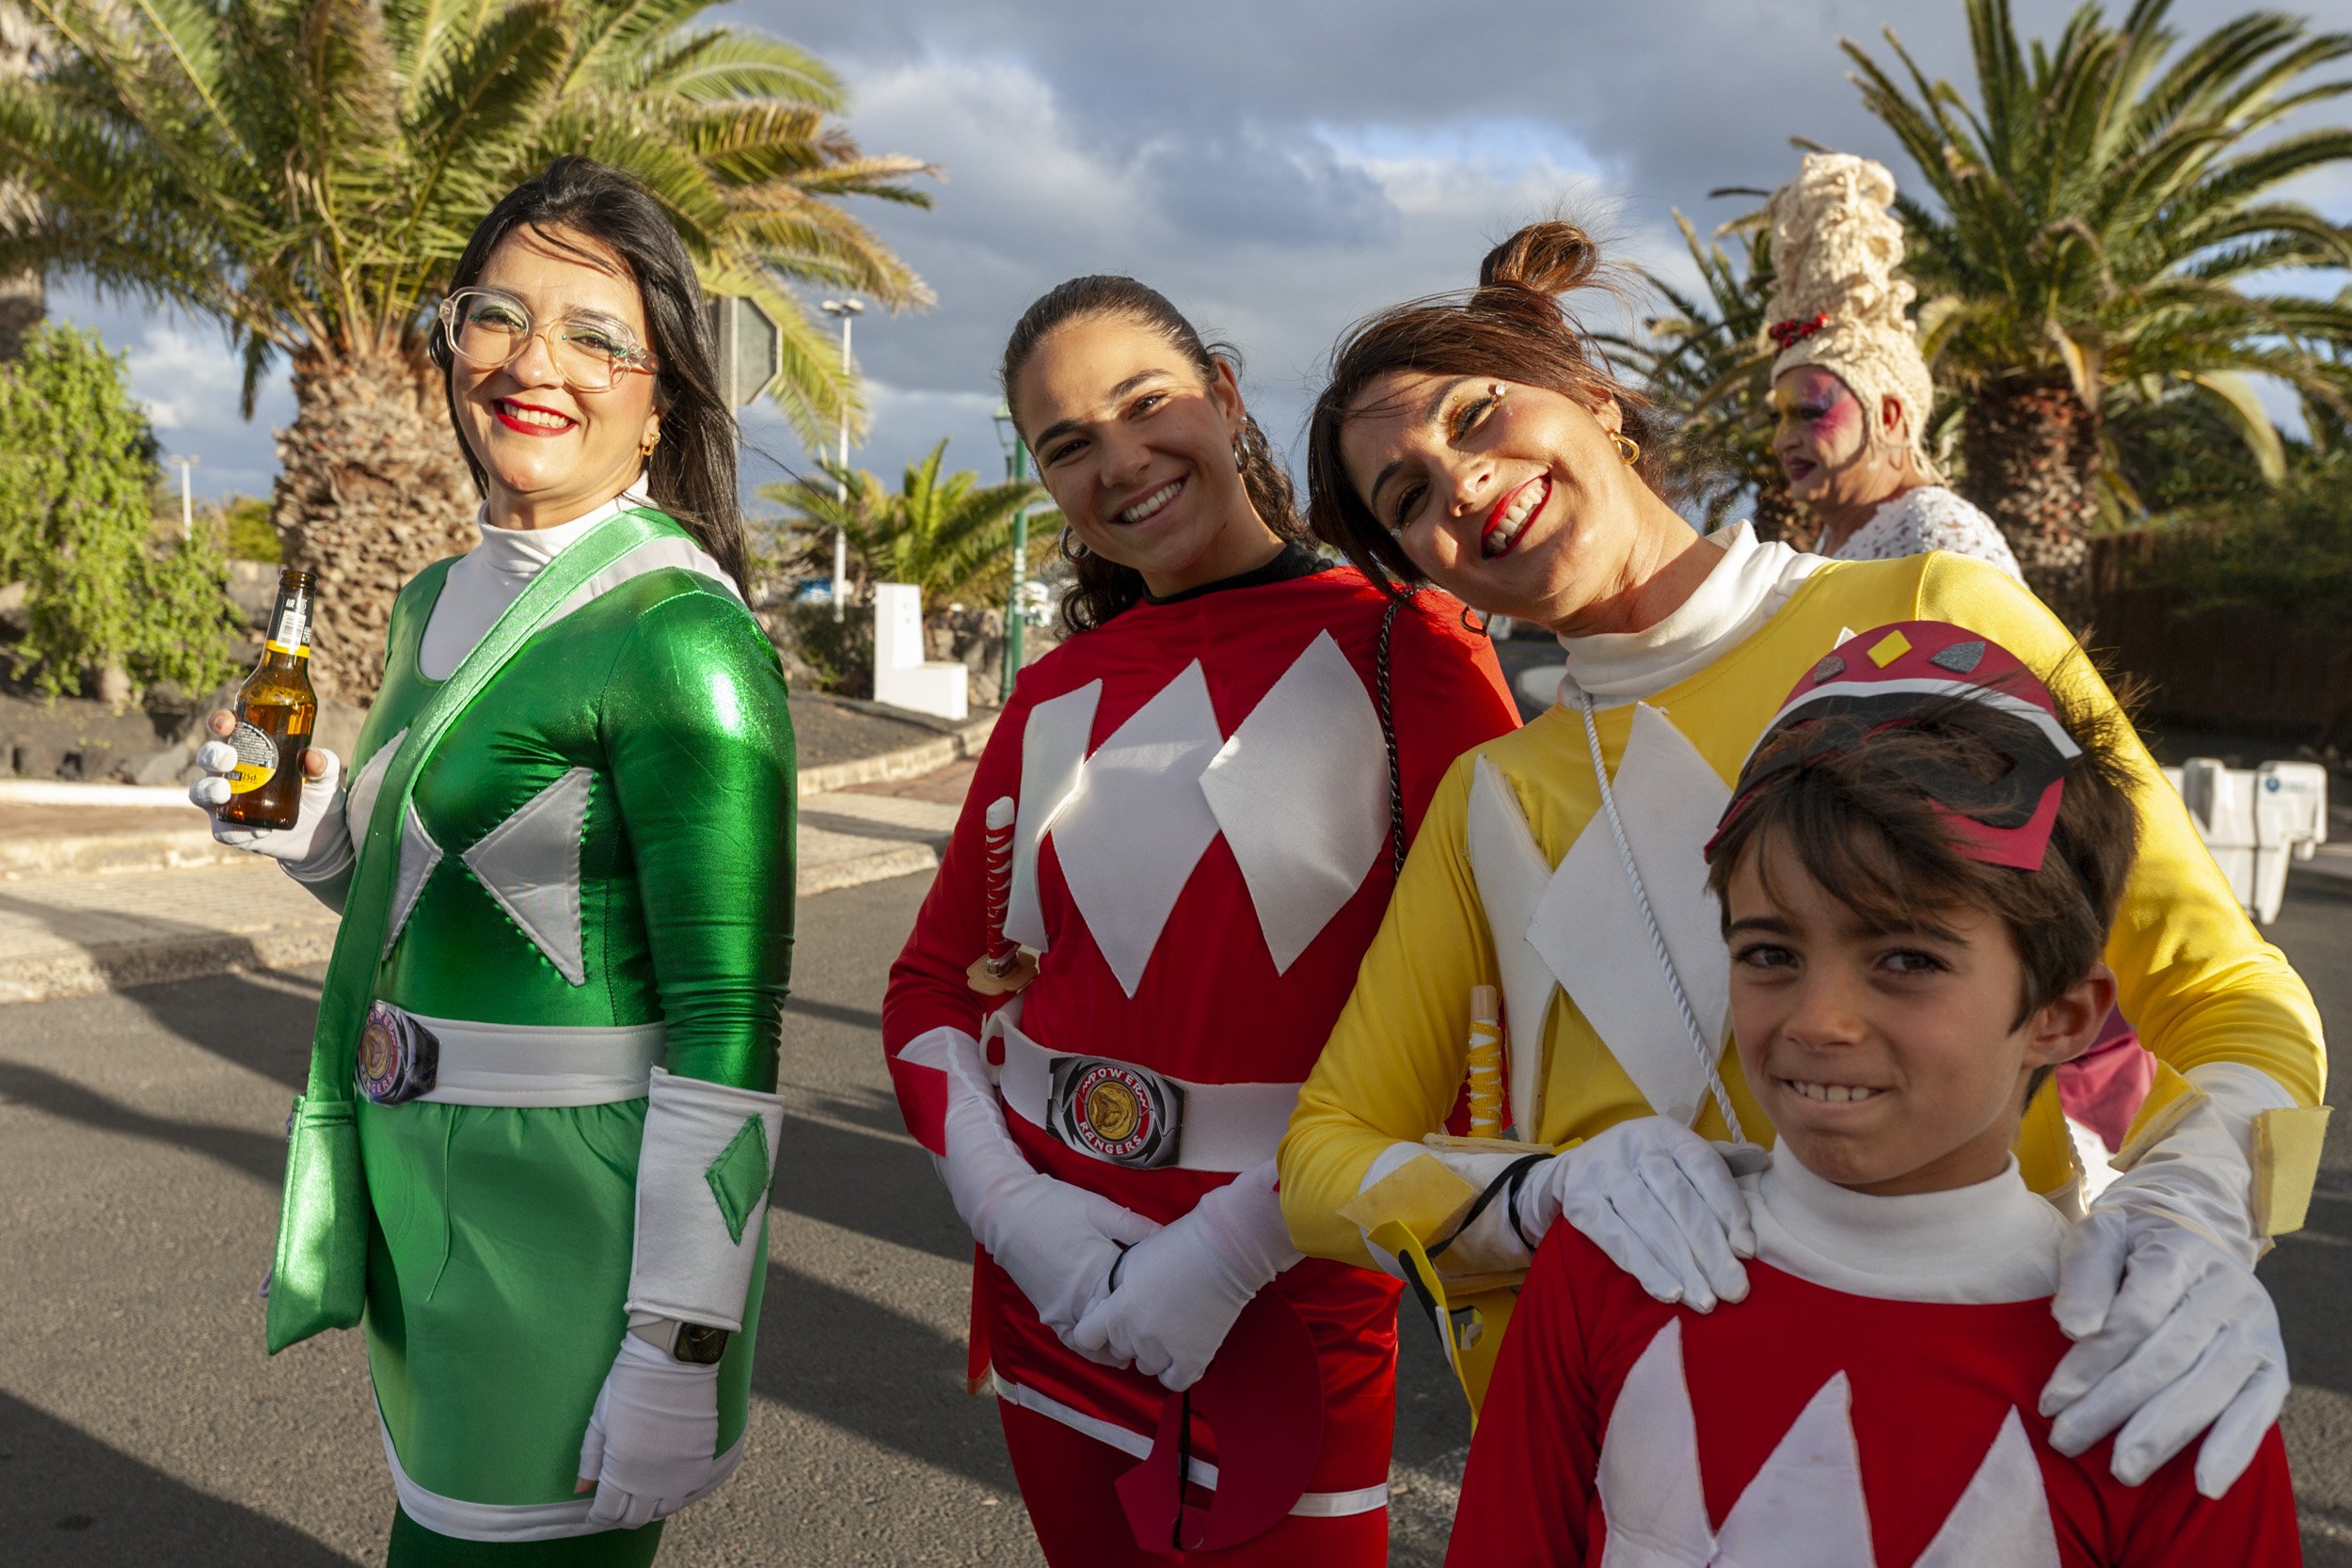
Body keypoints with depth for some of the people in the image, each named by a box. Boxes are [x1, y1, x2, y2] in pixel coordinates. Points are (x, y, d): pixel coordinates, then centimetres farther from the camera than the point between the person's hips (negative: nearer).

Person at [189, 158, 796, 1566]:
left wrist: (681, 1348, -20)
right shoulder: (443, 601, 8)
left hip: (587, 1213, -8)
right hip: (429, 1186, 8)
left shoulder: (679, 632, -18)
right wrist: (313, 827, 1)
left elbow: (730, 1036, -20)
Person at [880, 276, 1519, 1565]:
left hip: (1282, 1310, -4)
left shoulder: (1398, 642, -9)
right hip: (1048, 1292, 5)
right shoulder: (1056, 699, 4)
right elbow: (933, 984, 7)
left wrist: (1237, 1241, -17)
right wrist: (1010, 1204, -9)